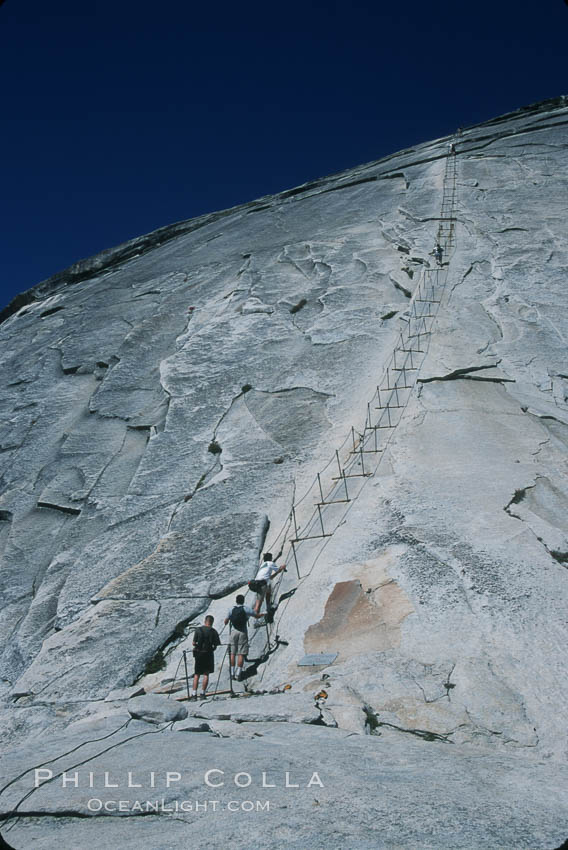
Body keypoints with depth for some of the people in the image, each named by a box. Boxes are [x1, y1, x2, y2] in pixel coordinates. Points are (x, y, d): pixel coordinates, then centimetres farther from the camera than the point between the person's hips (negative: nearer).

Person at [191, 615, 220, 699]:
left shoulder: (198, 630, -2)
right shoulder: (213, 631, -6)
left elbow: (194, 643, -3)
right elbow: (216, 646, -6)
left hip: (198, 654, 2)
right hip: (208, 654, -2)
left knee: (196, 674, 11)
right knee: (206, 674, 8)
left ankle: (194, 693, 6)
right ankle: (203, 693, 5)